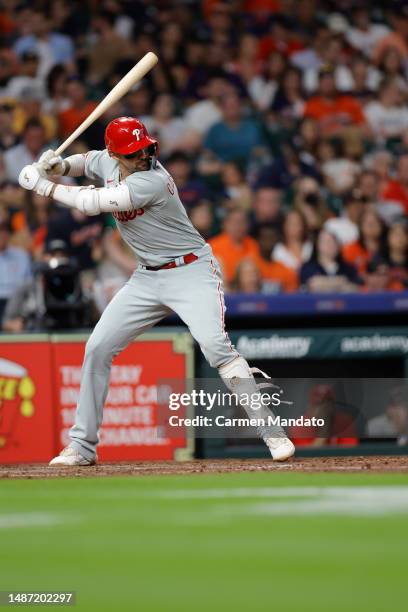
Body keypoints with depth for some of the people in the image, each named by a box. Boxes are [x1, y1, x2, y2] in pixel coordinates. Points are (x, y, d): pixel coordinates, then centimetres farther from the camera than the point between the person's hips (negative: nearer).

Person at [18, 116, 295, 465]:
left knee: (215, 345, -27)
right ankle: (82, 446, 13)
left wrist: (42, 185, -14)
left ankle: (273, 434, -23)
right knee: (97, 349, 3)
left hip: (192, 272, -8)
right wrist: (59, 165, 1)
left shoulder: (152, 181, -26)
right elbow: (87, 162, 24)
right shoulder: (108, 162, -1)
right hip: (148, 278, 8)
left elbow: (92, 204, -26)